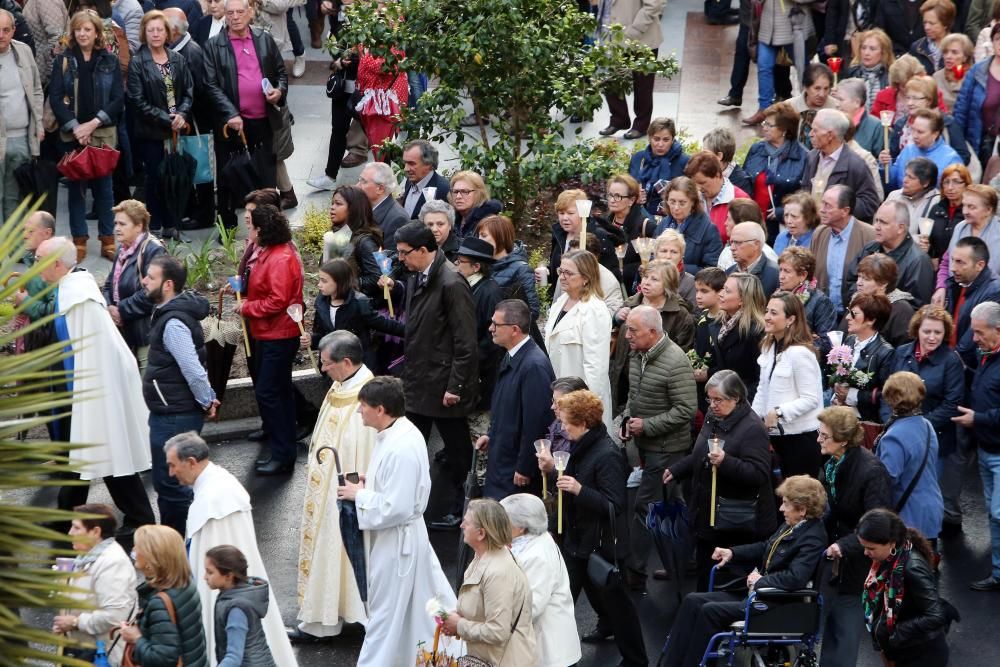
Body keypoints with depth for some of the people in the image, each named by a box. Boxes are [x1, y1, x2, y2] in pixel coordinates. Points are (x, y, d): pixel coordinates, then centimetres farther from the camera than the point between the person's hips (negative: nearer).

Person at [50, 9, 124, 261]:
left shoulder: (109, 61, 4)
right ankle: (79, 241, 8)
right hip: (73, 134, 0)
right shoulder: (63, 60, 3)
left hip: (103, 133, 0)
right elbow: (55, 97, -2)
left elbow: (118, 98, -1)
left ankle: (107, 240, 10)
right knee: (76, 186, 3)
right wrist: (75, 127, -12)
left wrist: (93, 123, -11)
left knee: (103, 186, 3)